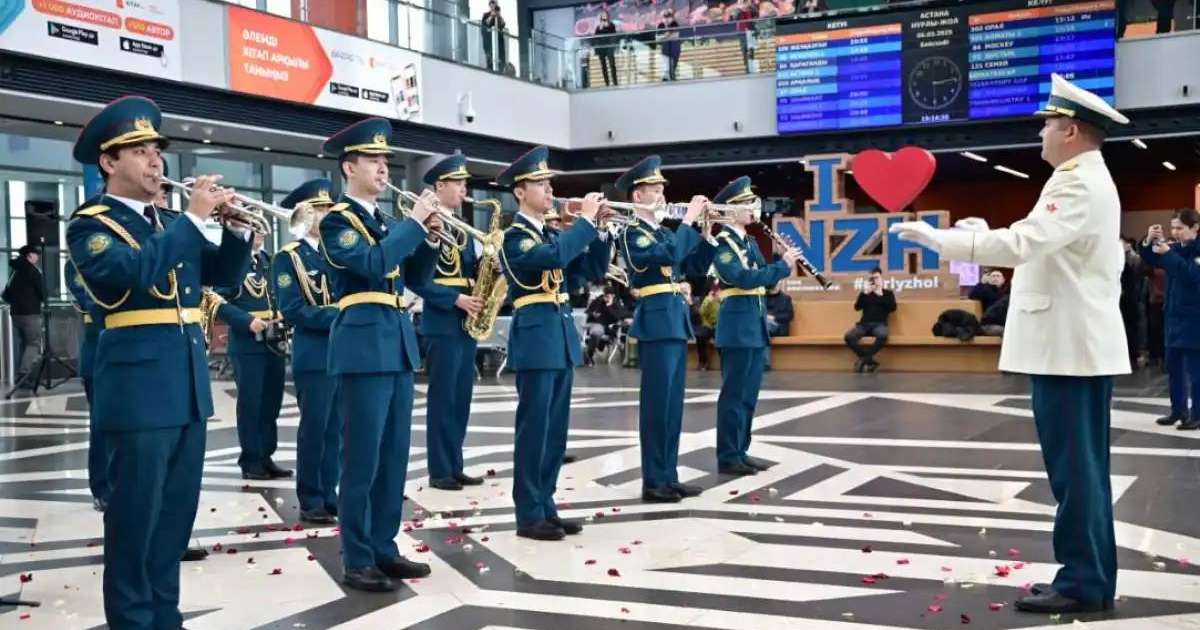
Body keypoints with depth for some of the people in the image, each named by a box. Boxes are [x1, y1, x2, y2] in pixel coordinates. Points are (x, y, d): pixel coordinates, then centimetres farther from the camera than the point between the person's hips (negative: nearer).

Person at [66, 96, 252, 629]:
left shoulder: (171, 223, 15)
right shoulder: (90, 225, -5)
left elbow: (223, 276, 14)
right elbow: (130, 272, -24)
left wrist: (236, 227, -3)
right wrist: (194, 218, -21)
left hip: (188, 384, 7)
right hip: (138, 388, -7)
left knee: (177, 512, 13)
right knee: (134, 515, 0)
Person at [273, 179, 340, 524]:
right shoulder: (288, 257, -3)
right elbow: (293, 311, -12)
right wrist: (340, 316, -18)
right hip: (315, 357, -5)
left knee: (336, 430, 9)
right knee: (314, 430, 0)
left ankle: (330, 495, 18)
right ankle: (311, 501, 10)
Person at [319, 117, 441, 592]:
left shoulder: (386, 221, 18)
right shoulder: (337, 220, -6)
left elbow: (414, 278, 16)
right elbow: (372, 263, -23)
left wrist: (428, 238, 0)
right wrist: (414, 222, -16)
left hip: (398, 344, 8)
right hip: (364, 346, -8)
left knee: (394, 456, 11)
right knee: (362, 458, -4)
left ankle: (384, 549, 19)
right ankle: (357, 561, 3)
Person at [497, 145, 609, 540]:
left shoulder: (550, 233, 17)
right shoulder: (515, 235, -10)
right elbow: (554, 256, -28)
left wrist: (601, 228, 1)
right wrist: (585, 219, -19)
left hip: (562, 336, 8)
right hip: (536, 337, -8)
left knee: (556, 430, 11)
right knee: (534, 428, -4)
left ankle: (546, 507, 18)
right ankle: (529, 515, 3)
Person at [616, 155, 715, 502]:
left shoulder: (664, 232, 17)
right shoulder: (633, 233, -9)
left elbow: (698, 263, 18)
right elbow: (669, 254, -25)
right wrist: (689, 220, -16)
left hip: (676, 320, 9)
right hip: (656, 322, -9)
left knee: (673, 404, 10)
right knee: (657, 404, -6)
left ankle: (669, 476, 16)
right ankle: (653, 482, 0)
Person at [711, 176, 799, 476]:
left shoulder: (750, 242, 17)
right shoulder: (722, 242, -11)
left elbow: (764, 277, 15)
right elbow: (744, 278, -22)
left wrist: (784, 261, -2)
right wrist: (783, 265, -18)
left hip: (756, 323, 9)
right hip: (737, 324, -9)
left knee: (749, 394, 12)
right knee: (734, 394, -5)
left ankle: (740, 451, 19)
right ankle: (728, 458, -1)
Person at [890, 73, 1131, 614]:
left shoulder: (1077, 184, -16)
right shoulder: (1087, 179, 18)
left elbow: (1024, 243, -30)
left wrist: (940, 239, -29)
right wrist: (986, 233, 18)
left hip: (1068, 346, -11)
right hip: (1082, 344, 11)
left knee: (1073, 468, -5)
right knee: (1083, 468, 13)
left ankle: (1082, 583, 2)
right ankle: (1091, 578, 20)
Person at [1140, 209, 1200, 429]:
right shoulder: (1175, 248, 10)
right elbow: (1150, 260, 12)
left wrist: (1169, 253, -26)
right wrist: (1149, 242, -7)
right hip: (1174, 315, 7)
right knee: (1173, 366, 11)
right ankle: (1178, 410, 21)